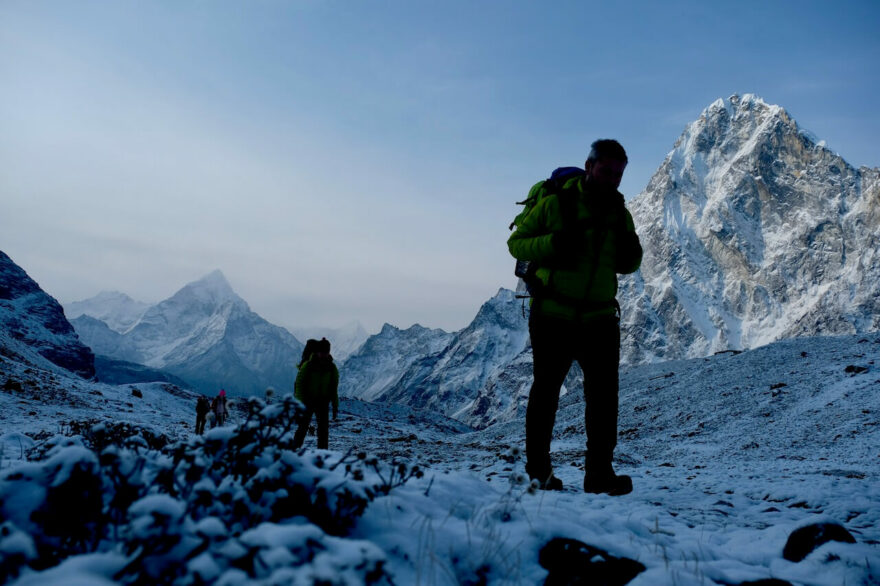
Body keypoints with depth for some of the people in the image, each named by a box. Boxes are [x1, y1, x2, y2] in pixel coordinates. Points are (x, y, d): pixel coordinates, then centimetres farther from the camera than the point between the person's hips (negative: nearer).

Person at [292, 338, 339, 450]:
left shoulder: (332, 368, 2)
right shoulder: (307, 365, -10)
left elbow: (334, 389, 9)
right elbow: (299, 384, -10)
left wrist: (335, 406, 4)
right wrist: (300, 403, -17)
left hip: (323, 402, 3)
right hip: (308, 401, -3)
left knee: (324, 427, -1)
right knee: (303, 426, -4)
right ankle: (295, 448, 8)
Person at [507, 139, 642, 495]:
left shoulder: (620, 215, 8)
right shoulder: (556, 204, -6)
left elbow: (625, 267, 17)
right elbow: (516, 243, -5)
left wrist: (631, 253, -7)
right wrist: (552, 243, -24)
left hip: (600, 318, 4)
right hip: (553, 316, -3)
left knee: (604, 394, -4)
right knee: (546, 391, 7)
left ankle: (599, 472, 4)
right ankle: (537, 470, 23)